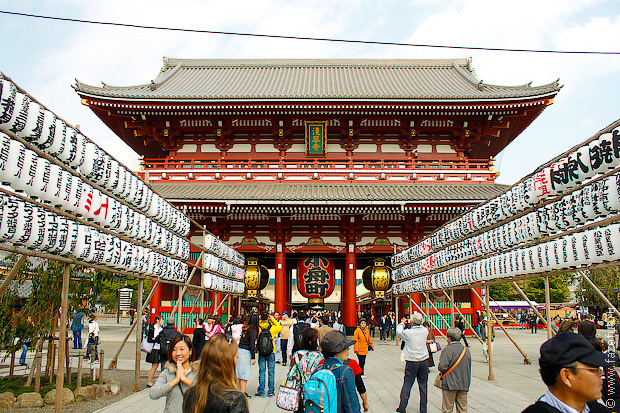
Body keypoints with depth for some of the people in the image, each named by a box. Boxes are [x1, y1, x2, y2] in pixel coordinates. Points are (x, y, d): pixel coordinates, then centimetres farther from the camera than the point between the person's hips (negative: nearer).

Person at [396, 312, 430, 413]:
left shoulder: (408, 332, -13)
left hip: (411, 362, -3)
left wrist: (402, 323, 24)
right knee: (423, 385, 10)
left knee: (407, 385, 7)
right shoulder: (425, 330, -5)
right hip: (424, 361, 3)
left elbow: (398, 330, 7)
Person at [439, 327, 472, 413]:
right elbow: (469, 368, 16)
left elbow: (442, 367, -19)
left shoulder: (447, 350, -13)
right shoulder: (466, 350, 8)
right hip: (464, 384, 6)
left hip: (450, 385, -6)